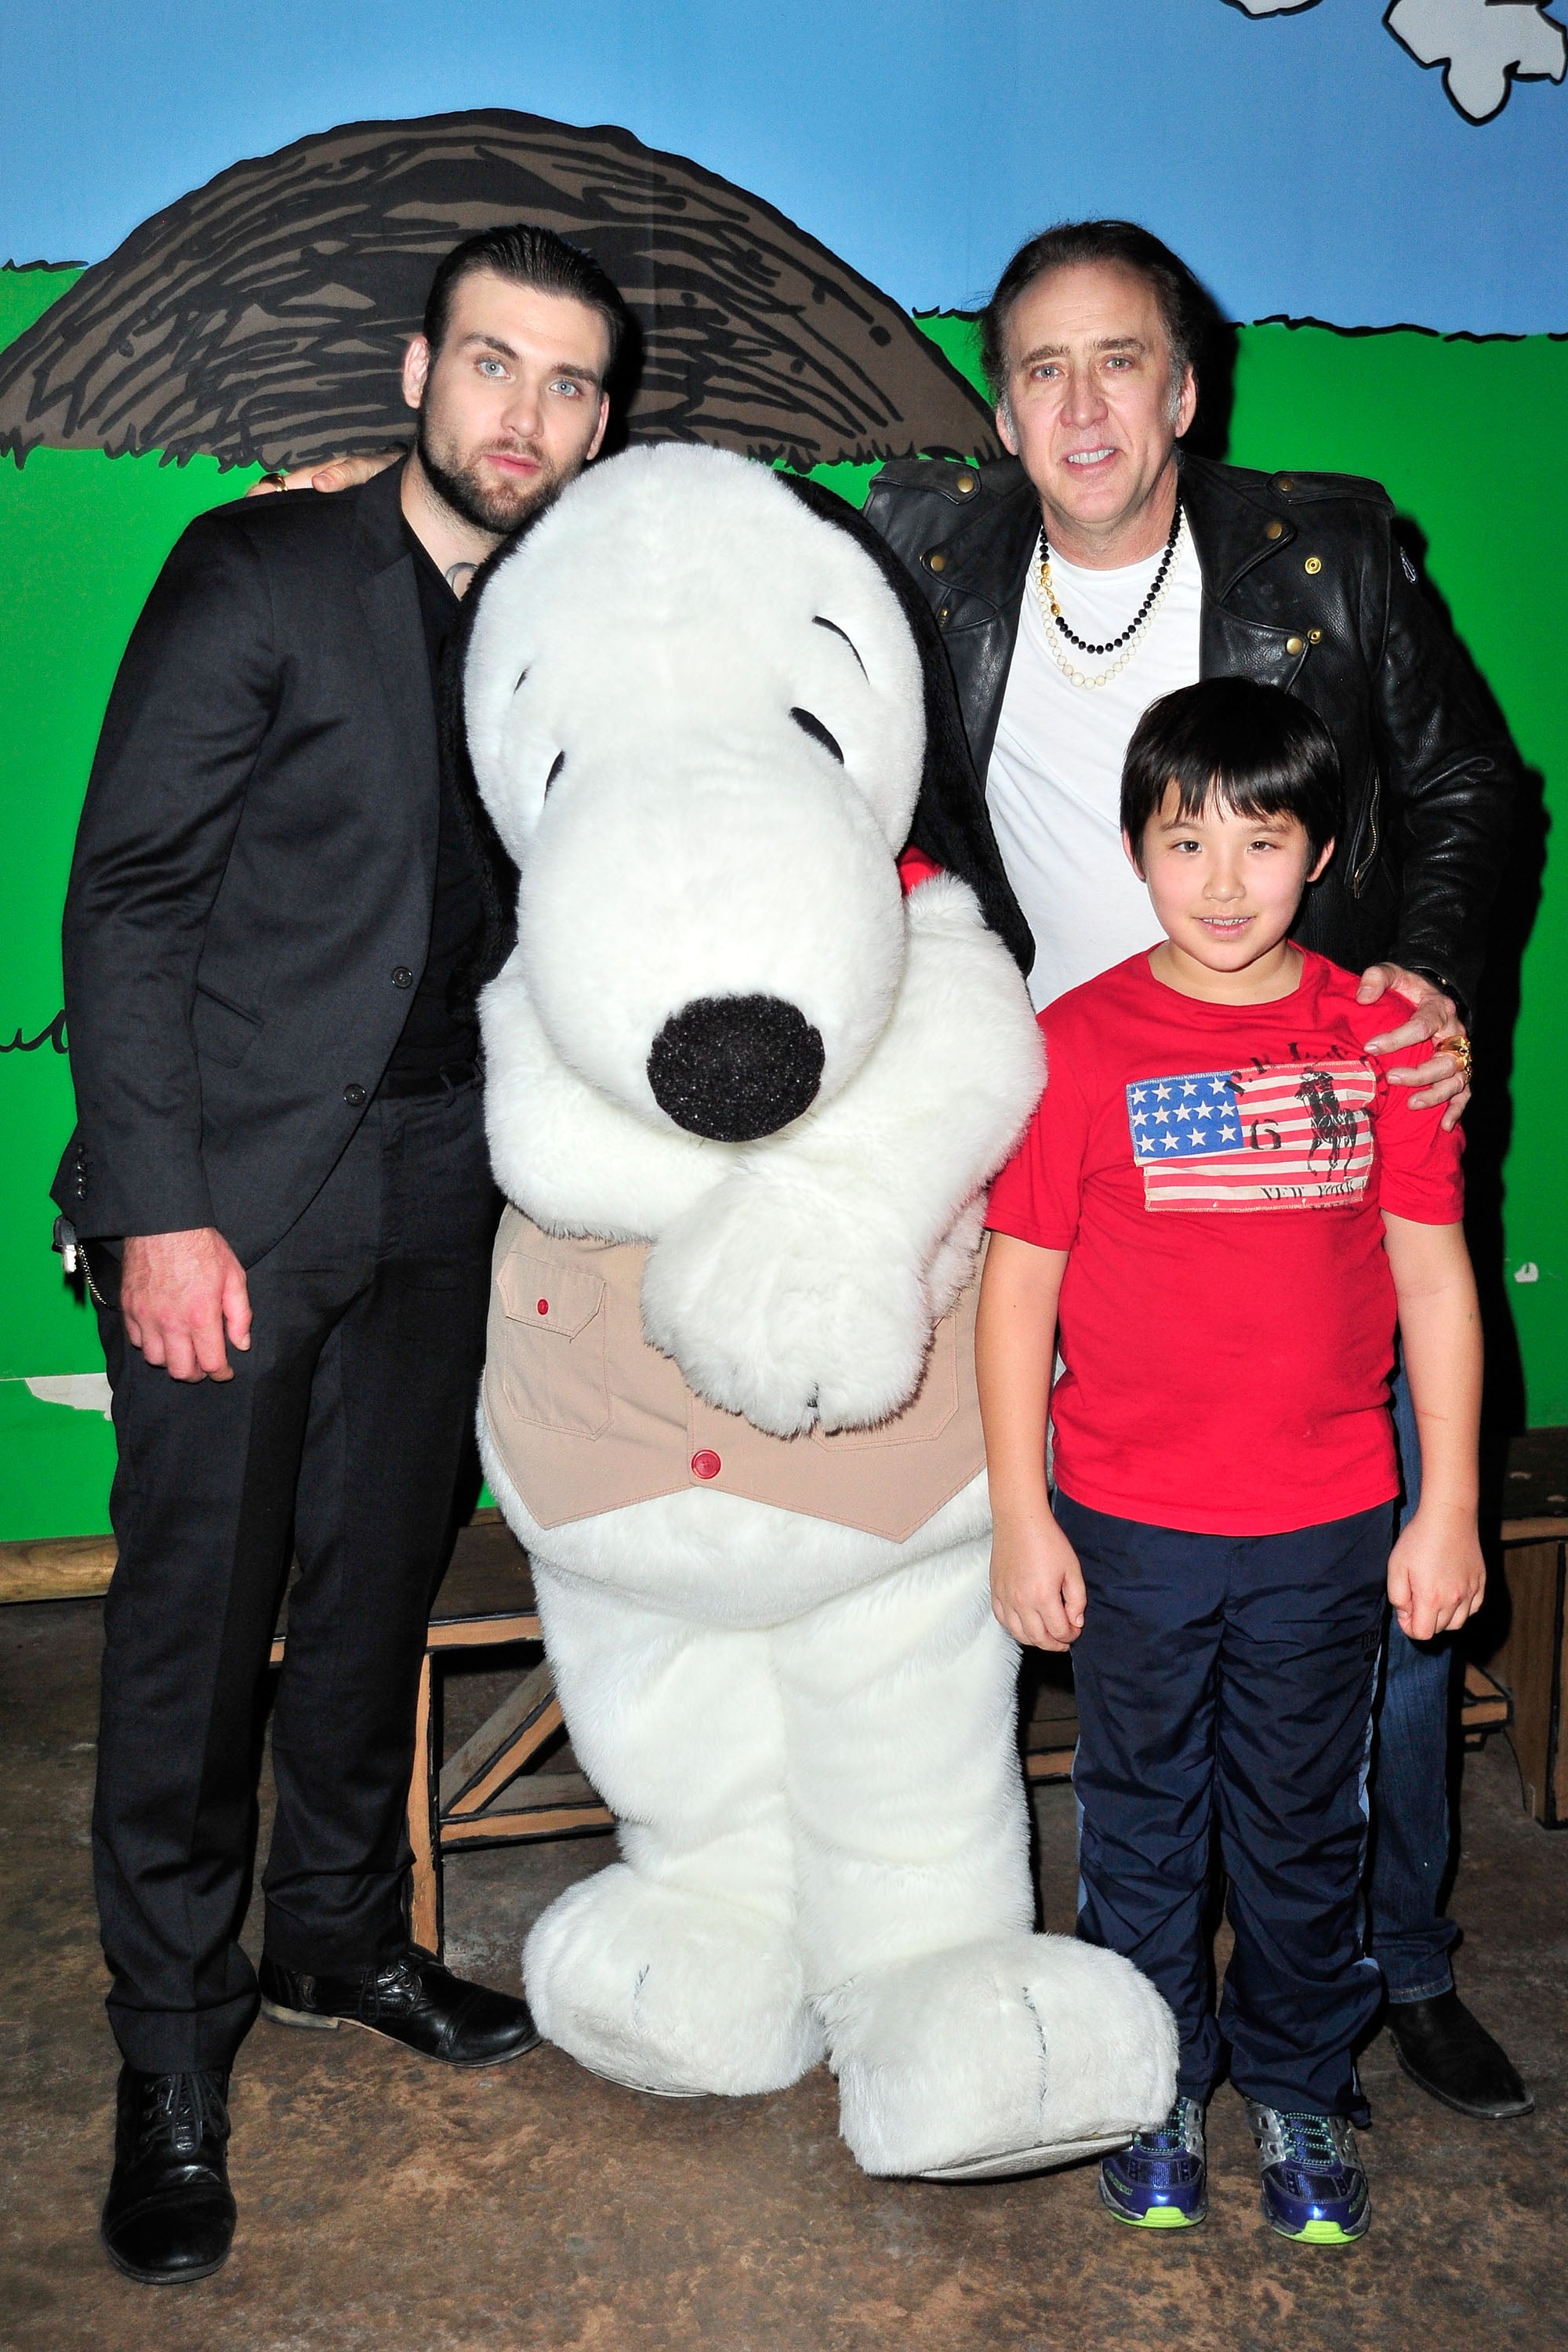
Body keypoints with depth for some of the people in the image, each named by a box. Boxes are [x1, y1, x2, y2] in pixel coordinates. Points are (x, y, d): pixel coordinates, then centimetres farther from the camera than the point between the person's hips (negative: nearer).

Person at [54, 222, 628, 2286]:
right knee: (196, 1612, 1)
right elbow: (127, 899, -9)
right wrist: (158, 1206, -16)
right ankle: (173, 2048, 18)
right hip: (229, 1190, -5)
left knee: (380, 1587, 15)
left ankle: (338, 1935, 35)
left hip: (438, 1191, 5)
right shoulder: (258, 576, -5)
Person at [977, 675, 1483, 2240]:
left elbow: (1433, 1276, 2)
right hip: (1131, 1524, -1)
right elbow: (1018, 1284, -5)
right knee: (1143, 1819, 15)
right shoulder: (1079, 1043, -7)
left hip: (1327, 1525, 1)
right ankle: (1157, 2087, 36)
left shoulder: (1381, 1038, -2)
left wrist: (1446, 1509, 1)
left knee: (1306, 1829, 16)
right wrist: (1019, 1517, -5)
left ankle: (1296, 2086, 39)